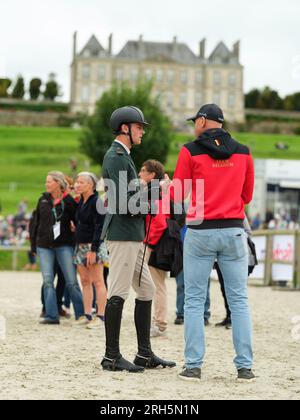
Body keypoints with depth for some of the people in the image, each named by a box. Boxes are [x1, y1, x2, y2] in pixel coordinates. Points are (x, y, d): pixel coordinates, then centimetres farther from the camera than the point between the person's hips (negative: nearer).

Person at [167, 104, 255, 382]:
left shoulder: (190, 151, -3)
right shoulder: (243, 153, 6)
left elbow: (178, 195, -1)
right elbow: (247, 195, 13)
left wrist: (165, 186, 19)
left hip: (200, 232, -2)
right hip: (233, 231, 2)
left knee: (194, 300, 5)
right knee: (239, 300, 6)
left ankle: (193, 366, 4)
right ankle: (245, 367, 4)